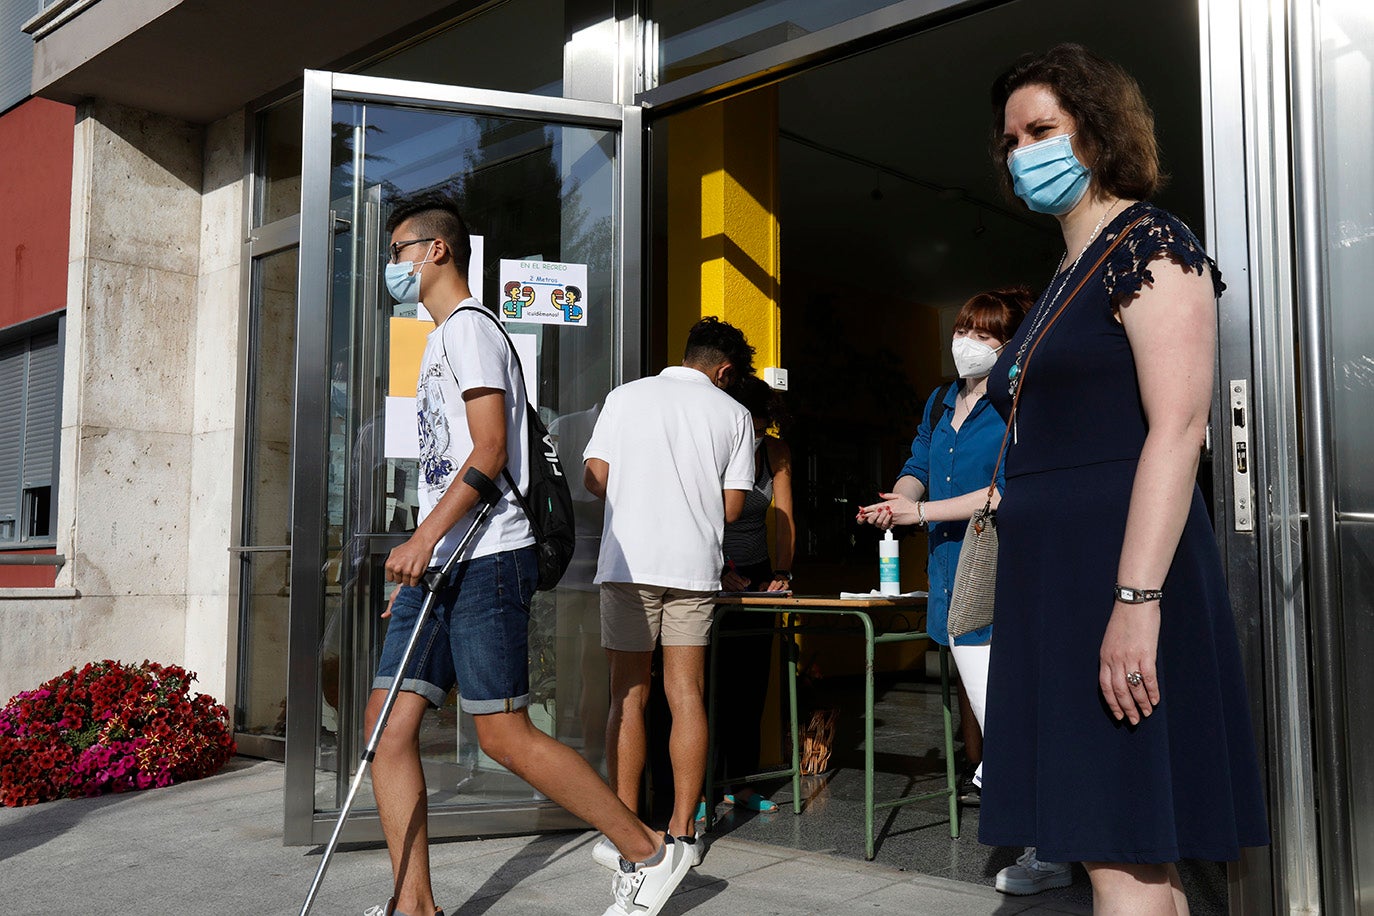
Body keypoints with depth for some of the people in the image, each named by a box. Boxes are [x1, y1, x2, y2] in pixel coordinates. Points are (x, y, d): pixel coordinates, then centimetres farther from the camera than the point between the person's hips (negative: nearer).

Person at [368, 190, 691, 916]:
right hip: (440, 562, 10)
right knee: (389, 723, 3)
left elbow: (490, 450, -17)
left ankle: (649, 851, 6)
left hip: (485, 559, -10)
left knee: (503, 734, -8)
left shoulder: (468, 328, -5)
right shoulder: (441, 340, 25)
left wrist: (425, 537, -24)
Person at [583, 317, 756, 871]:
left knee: (629, 695, 4)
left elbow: (595, 478, 2)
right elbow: (732, 507, 4)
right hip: (695, 565, 1)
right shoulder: (733, 414, 7)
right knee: (686, 695, 6)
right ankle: (682, 831, 9)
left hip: (629, 561, 0)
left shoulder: (626, 396, 7)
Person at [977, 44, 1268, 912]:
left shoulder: (1150, 242, -6)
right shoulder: (1066, 279, 21)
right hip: (1054, 579, 9)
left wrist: (1136, 601, -25)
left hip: (1121, 572, -9)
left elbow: (1177, 430, -17)